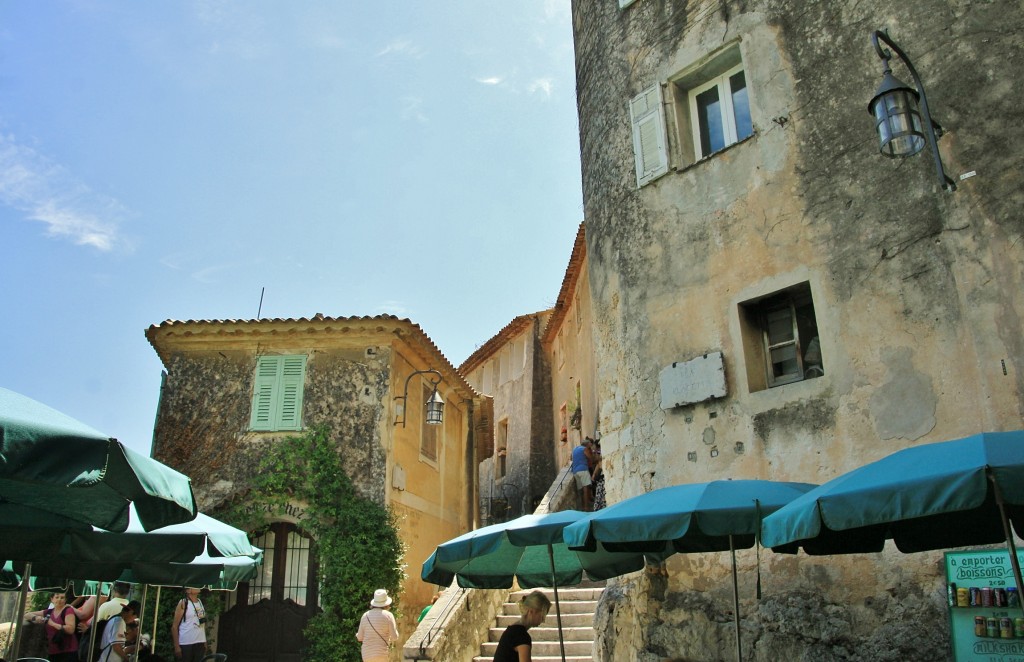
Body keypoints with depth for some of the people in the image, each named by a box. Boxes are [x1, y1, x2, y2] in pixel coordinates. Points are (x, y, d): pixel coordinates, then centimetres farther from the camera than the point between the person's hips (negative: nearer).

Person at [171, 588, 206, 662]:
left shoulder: (200, 602, 11)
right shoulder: (183, 603, -7)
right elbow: (174, 626, -8)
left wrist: (205, 642, 11)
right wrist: (176, 646, -13)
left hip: (200, 643, 5)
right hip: (186, 644, -5)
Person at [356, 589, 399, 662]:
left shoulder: (365, 616, 3)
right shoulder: (388, 615, -8)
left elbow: (360, 637, 6)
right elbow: (395, 637, -7)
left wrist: (357, 634, 29)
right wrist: (395, 629, 14)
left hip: (367, 653, 4)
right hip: (381, 654, -4)